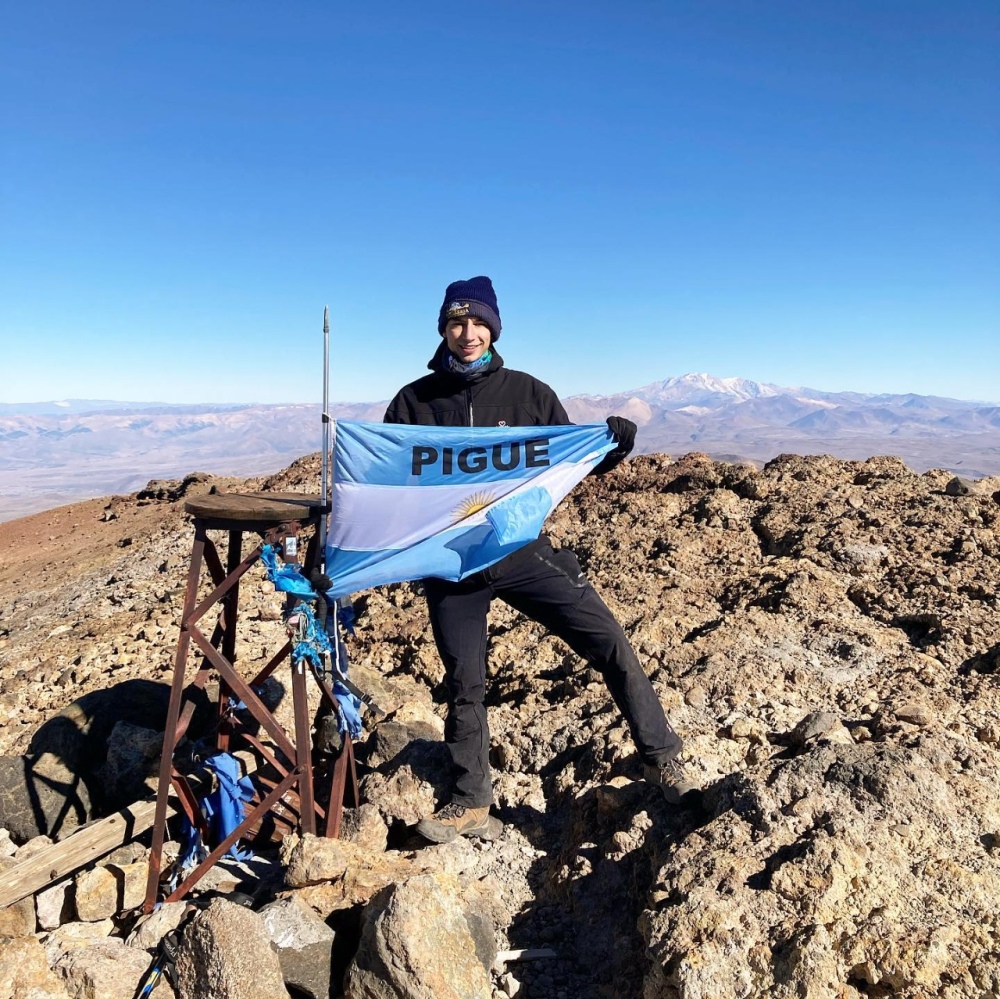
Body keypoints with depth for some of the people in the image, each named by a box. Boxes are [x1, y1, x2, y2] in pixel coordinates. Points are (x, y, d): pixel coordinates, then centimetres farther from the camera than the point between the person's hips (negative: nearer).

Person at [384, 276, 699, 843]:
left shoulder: (528, 393, 2)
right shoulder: (414, 402, 3)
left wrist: (612, 447, -13)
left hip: (522, 550, 0)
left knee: (611, 644, -6)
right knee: (465, 684, 9)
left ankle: (663, 761, 12)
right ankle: (471, 804, 27)